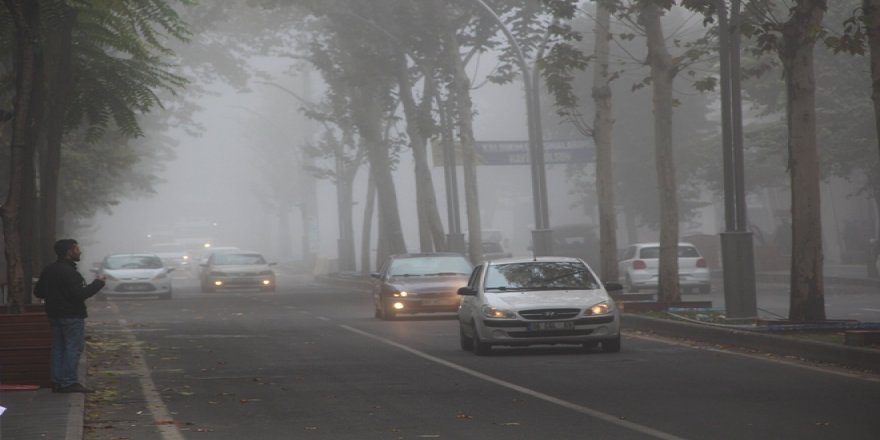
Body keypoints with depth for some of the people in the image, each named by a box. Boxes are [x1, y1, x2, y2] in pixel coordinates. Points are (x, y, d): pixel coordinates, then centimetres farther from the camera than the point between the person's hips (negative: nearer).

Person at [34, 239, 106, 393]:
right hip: (72, 315, -9)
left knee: (58, 348, 13)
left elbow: (38, 292, 15)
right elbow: (80, 294, -24)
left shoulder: (48, 270, 10)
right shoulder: (69, 272, -19)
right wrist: (98, 283, -13)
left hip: (54, 315, 9)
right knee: (73, 348, -5)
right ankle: (70, 382, -7)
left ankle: (57, 382, 13)